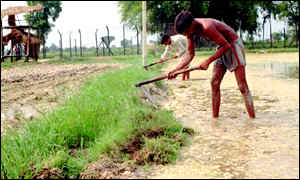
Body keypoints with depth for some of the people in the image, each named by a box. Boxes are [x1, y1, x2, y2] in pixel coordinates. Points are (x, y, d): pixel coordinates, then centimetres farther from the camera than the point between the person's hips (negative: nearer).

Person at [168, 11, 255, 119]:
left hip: (233, 44, -8)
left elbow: (226, 46, -26)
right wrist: (176, 69, -10)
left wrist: (208, 61, -28)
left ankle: (252, 119, -6)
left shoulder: (207, 27, -31)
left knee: (242, 86, -10)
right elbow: (190, 54, 1)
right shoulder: (190, 29, -6)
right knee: (214, 83, 4)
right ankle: (215, 117, 11)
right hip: (223, 47, 9)